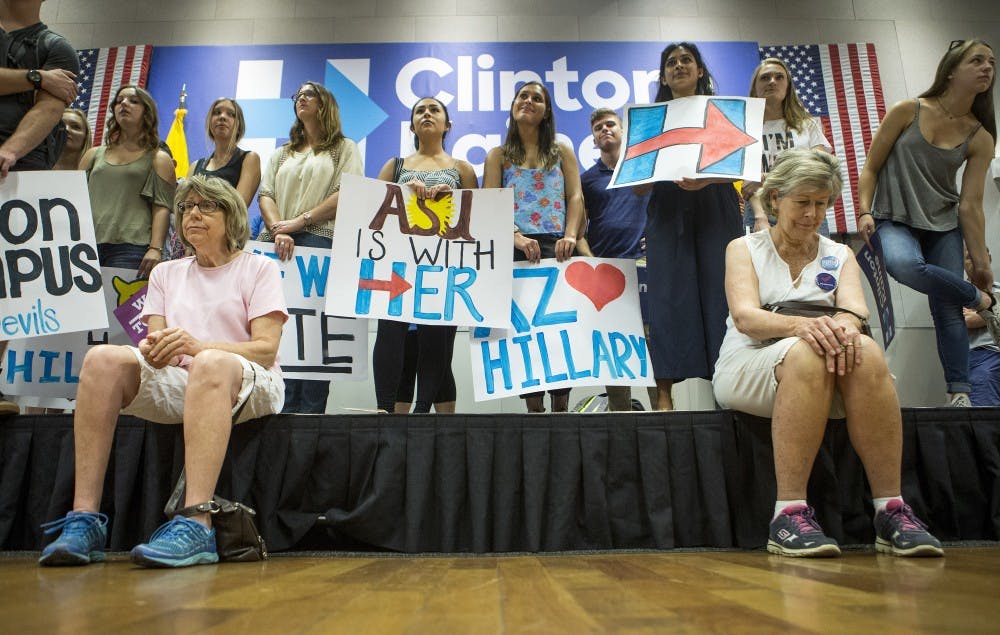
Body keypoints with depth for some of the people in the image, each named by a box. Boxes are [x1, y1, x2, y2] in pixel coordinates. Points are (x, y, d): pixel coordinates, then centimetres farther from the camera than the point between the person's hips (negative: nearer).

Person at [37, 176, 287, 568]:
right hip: (177, 385, 4)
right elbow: (157, 347, 11)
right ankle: (84, 520, -26)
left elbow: (266, 349, -5)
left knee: (211, 364, -37)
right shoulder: (166, 273, 23)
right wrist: (154, 351, -15)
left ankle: (196, 526, -45)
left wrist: (197, 346, -22)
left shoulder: (259, 268, 8)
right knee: (103, 359, -22)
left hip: (246, 387, -4)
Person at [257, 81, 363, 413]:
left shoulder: (345, 149, 14)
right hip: (278, 245, 4)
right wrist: (278, 230, -8)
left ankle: (311, 413, -8)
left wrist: (300, 221, -10)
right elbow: (266, 195, 13)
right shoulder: (282, 153, 27)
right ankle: (283, 410, 1)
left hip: (321, 242, -4)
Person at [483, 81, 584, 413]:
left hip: (556, 248, 1)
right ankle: (533, 404, 0)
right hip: (515, 249, 0)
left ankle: (561, 404, -3)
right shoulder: (498, 156, 16)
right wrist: (516, 237, -15)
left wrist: (570, 236, -11)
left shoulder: (562, 151, 19)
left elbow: (575, 197, 7)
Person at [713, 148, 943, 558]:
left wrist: (844, 325, -29)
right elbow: (745, 317, -10)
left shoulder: (840, 256, 18)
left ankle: (891, 511, -28)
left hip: (828, 382, 3)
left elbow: (855, 309, -3)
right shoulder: (744, 248, 8)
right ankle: (790, 514, -37)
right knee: (806, 354, -36)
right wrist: (799, 326, -31)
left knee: (867, 352, -30)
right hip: (747, 368, -3)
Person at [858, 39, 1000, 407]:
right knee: (903, 264, -36)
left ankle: (960, 392, 7)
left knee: (947, 310, -5)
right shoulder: (908, 111, -3)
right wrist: (865, 212, -13)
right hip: (895, 221, -3)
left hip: (944, 226, 3)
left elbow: (970, 204, 1)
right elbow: (871, 167, 1)